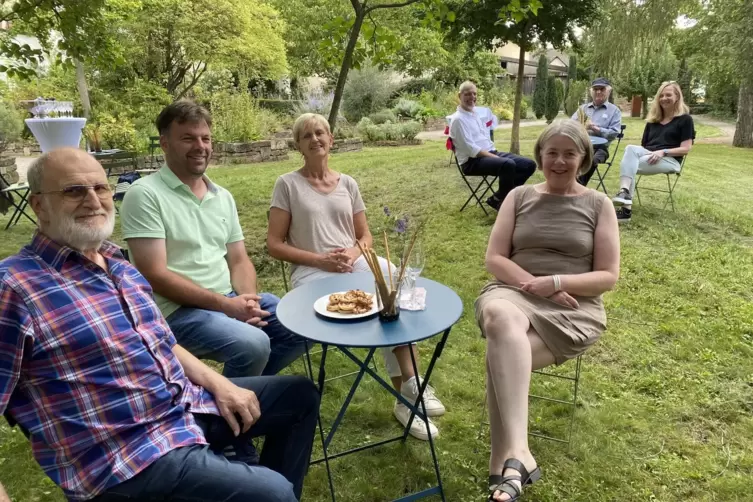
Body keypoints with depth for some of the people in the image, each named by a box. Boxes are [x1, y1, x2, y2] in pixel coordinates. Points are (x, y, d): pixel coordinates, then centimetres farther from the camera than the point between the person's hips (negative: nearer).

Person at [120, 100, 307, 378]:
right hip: (178, 309, -7)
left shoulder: (223, 197, 11)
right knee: (253, 344, -29)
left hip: (230, 298, 7)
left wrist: (248, 300, -11)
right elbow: (155, 275, -16)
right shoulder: (145, 194, -10)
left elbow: (239, 260, 10)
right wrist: (225, 305, -20)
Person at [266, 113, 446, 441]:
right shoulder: (287, 184, 4)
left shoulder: (347, 184, 16)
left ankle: (408, 390, -19)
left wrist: (354, 252, -8)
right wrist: (320, 259, -14)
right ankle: (408, 389, -14)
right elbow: (274, 244, -1)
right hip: (312, 271, -4)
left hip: (356, 262, 4)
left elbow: (365, 236, 17)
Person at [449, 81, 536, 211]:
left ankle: (498, 197, 3)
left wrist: (495, 155, 1)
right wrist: (495, 157, -19)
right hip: (472, 161, -9)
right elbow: (470, 149, -17)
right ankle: (499, 200, -10)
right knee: (508, 164, -35)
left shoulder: (475, 115, 20)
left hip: (490, 153, 9)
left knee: (529, 165, -2)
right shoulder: (458, 119, -9)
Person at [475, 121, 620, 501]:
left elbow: (608, 276, 3)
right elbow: (494, 259, 5)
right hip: (513, 293, 1)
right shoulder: (519, 197, 13)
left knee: (502, 354, -31)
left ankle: (503, 462, -21)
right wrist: (534, 285, -11)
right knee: (502, 318, -38)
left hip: (572, 310, -1)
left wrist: (555, 282, -14)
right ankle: (517, 453, -43)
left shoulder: (598, 205, 9)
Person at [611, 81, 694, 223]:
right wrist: (639, 153, -3)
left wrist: (663, 152, -19)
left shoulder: (685, 119, 4)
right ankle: (625, 193, -48)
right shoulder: (653, 119, 21)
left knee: (629, 164, -31)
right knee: (631, 148, -32)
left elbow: (686, 149, -4)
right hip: (648, 155, 5)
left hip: (670, 160, -4)